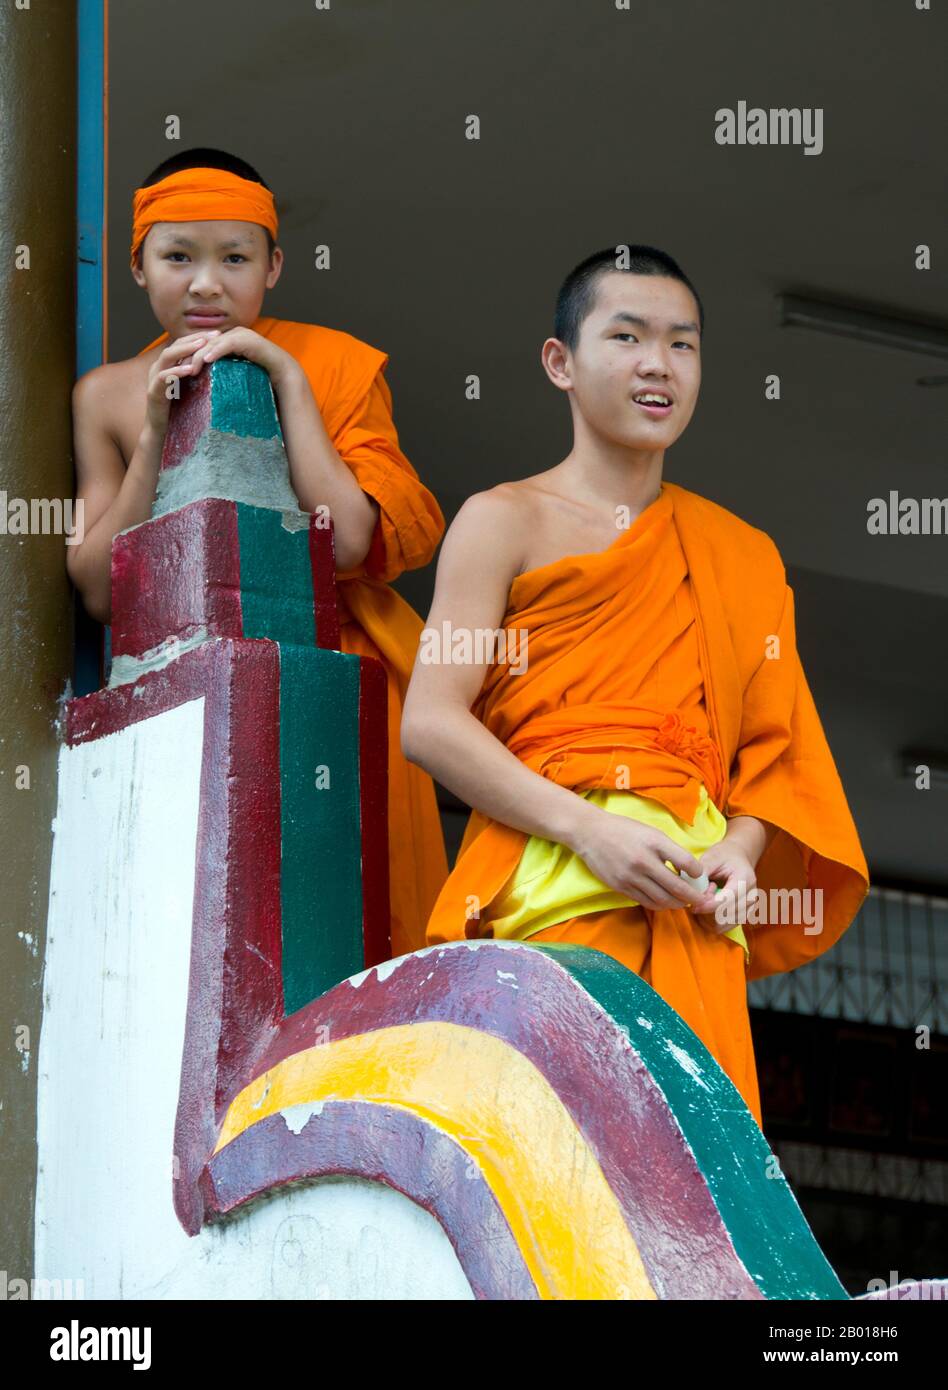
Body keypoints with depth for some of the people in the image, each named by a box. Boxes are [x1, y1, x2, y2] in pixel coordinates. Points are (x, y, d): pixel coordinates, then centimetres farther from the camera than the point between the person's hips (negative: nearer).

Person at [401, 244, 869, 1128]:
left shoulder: (742, 556, 22)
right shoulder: (506, 522, 9)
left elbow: (771, 747, 18)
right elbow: (430, 723, -2)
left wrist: (740, 852, -4)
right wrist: (586, 827, -13)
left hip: (689, 903, 4)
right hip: (550, 887, -4)